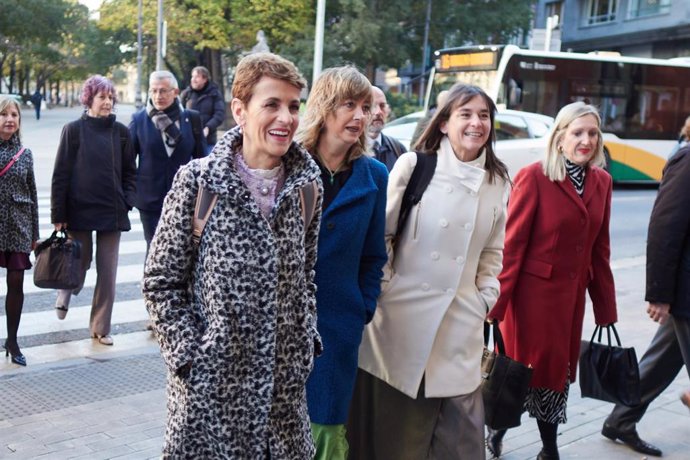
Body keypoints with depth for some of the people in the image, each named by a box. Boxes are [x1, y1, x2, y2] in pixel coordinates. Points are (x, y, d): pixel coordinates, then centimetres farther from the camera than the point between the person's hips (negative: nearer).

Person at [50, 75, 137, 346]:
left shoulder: (120, 131, 5)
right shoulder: (74, 130, -2)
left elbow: (130, 171, 11)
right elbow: (60, 174, -3)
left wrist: (128, 201, -2)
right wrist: (58, 215, -6)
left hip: (112, 212, 2)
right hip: (80, 210, -2)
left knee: (108, 272, 4)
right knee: (81, 263, 8)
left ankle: (101, 328, 15)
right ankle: (65, 294, 42)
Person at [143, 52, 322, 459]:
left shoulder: (307, 184, 2)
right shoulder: (198, 181, -10)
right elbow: (161, 283, -5)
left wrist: (307, 342, 8)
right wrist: (190, 359, -10)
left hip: (287, 381, 4)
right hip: (211, 381, -3)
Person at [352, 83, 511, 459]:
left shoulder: (498, 182, 10)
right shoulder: (413, 165, -3)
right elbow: (381, 234, -1)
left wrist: (485, 299, 7)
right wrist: (382, 291, -4)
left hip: (461, 324, 3)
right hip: (403, 314, -3)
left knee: (462, 429, 4)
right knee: (391, 428, 7)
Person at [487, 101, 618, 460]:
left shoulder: (601, 182, 6)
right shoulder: (534, 177, -12)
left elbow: (599, 249, 10)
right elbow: (512, 244, -13)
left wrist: (606, 308, 10)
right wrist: (498, 303, -16)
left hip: (572, 295, 6)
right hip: (533, 292, -5)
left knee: (559, 370, 15)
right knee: (524, 367, 5)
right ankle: (496, 430, 30)